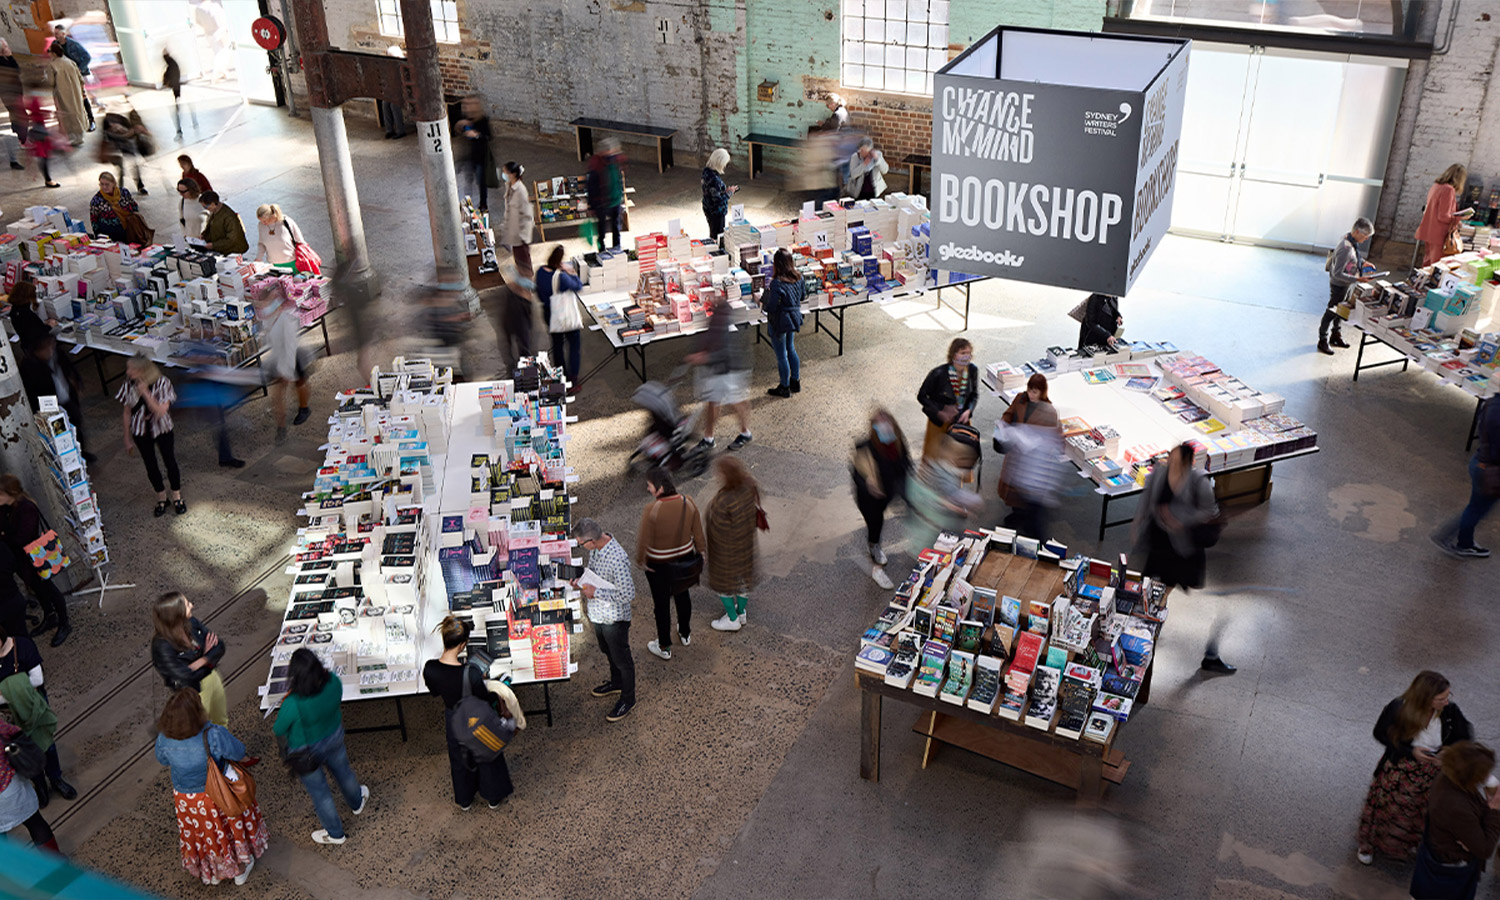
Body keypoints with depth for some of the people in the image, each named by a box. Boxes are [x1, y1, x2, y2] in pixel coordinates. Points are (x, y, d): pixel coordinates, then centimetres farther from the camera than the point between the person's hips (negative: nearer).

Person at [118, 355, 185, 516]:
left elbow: (161, 411, -27)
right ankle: (161, 497, 33)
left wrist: (145, 393, -34)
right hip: (140, 432, 2)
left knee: (170, 463, 8)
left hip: (162, 429, -2)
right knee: (151, 466, 12)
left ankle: (177, 496, 30)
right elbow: (127, 413, -2)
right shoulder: (129, 386, -12)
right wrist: (127, 439, 3)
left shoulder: (162, 383, -21)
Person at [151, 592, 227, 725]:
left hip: (213, 678, 6)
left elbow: (219, 646, -9)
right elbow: (187, 676, -29)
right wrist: (207, 656, -15)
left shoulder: (191, 622, -13)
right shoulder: (162, 646, -31)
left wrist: (200, 662, -27)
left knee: (222, 724, 27)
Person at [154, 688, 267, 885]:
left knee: (200, 834, 29)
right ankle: (241, 868, 49)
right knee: (230, 826, 26)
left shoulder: (164, 739, -26)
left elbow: (164, 762, -3)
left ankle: (211, 872, 54)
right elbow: (241, 756, -21)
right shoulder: (213, 735, -37)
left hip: (185, 800, 3)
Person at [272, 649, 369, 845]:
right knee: (342, 771, 34)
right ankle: (357, 802, 64)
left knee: (319, 791, 22)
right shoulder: (334, 682, -27)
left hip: (307, 752, -4)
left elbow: (278, 731, -20)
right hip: (334, 737, 4)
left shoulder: (293, 704, -40)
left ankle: (335, 833, 45)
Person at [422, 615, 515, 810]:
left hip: (453, 723, 4)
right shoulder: (471, 673, -40)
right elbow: (486, 698, -22)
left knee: (459, 759, 30)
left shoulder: (430, 669, -26)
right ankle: (493, 797, 50)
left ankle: (464, 800, 53)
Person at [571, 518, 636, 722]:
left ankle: (628, 699, 34)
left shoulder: (618, 559, -35)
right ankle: (616, 683, 54)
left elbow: (628, 595, -30)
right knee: (608, 652, 30)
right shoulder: (595, 547, -9)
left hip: (614, 619, -8)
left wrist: (596, 592, -26)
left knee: (622, 659, 14)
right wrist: (582, 580, -8)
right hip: (598, 614, 8)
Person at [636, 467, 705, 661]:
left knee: (661, 603, 14)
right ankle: (685, 634, 49)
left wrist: (640, 560, -1)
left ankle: (664, 647, 31)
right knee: (682, 595, 28)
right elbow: (698, 533, -3)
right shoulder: (688, 503, -14)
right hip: (684, 560, 5)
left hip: (659, 565, -5)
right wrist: (700, 552, 14)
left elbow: (643, 540, -19)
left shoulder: (652, 509, -28)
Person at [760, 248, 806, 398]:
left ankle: (784, 388, 20)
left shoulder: (777, 283, -28)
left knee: (781, 355, 7)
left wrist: (764, 298, -5)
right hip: (793, 318, 8)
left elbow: (770, 307, -25)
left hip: (779, 322, -8)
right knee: (791, 349, 25)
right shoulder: (798, 278, -4)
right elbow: (803, 296, 11)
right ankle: (795, 381, 36)